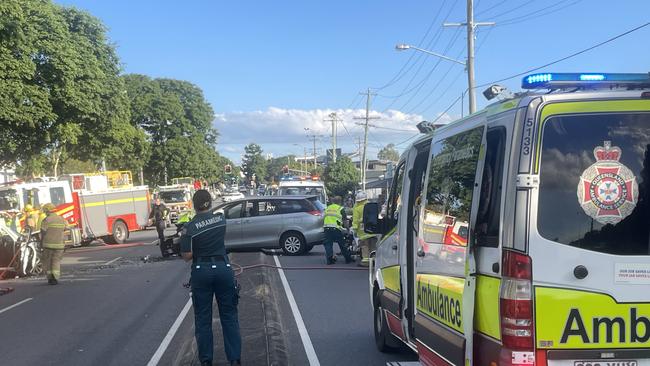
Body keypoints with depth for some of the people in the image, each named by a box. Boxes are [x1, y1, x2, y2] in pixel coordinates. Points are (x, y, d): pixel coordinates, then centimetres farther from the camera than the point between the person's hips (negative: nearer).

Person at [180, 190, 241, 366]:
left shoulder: (189, 227, -12)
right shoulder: (221, 218, 0)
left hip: (201, 272, -2)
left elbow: (187, 256, -11)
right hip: (223, 268, 2)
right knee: (229, 315, 8)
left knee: (203, 318, 10)